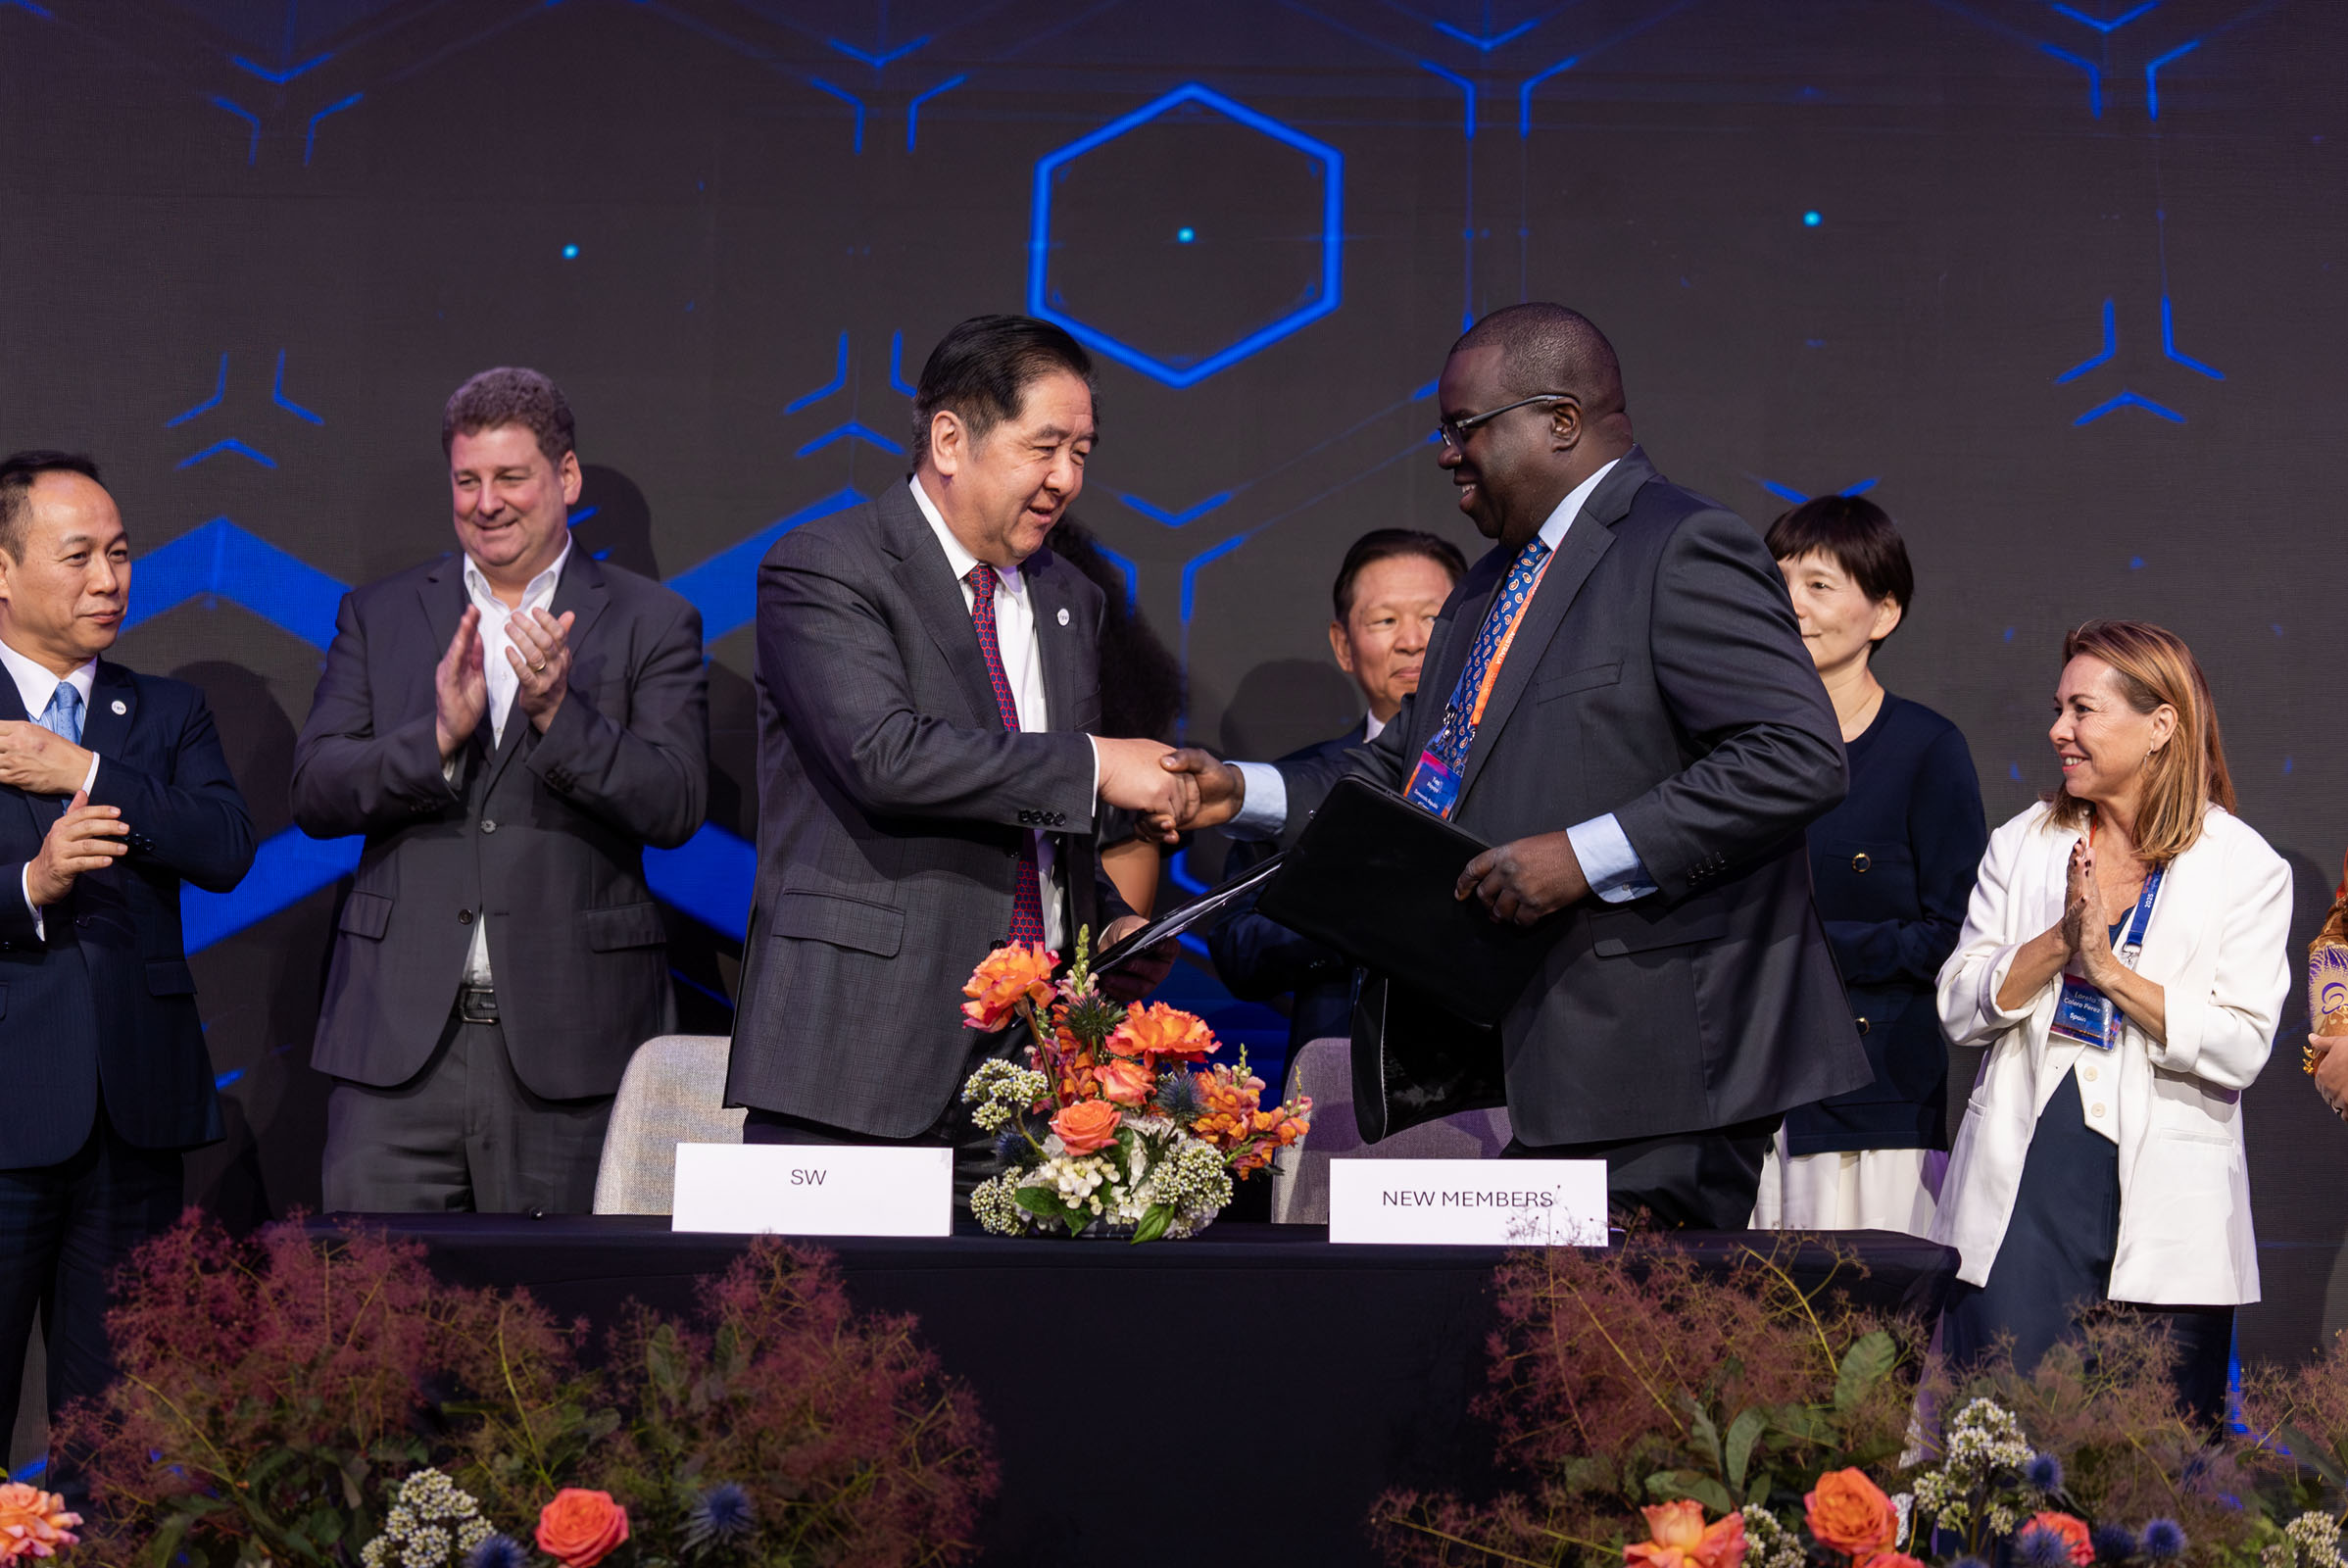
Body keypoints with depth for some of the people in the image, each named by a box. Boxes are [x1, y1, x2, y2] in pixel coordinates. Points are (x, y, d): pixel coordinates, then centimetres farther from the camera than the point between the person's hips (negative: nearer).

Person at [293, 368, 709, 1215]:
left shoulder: (651, 623, 6)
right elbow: (313, 793, 3)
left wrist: (558, 711, -18)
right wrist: (437, 735, -14)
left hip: (567, 1046, -1)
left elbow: (675, 807, -4)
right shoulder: (378, 615, 12)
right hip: (399, 1039, 1)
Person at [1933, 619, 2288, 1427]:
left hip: (2167, 1214, -2)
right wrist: (2059, 942, -11)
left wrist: (2109, 968, -14)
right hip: (2022, 1188, 2)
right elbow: (1958, 1008, 5)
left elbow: (2241, 1047, -8)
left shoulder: (2246, 869, 1)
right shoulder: (2022, 846, 12)